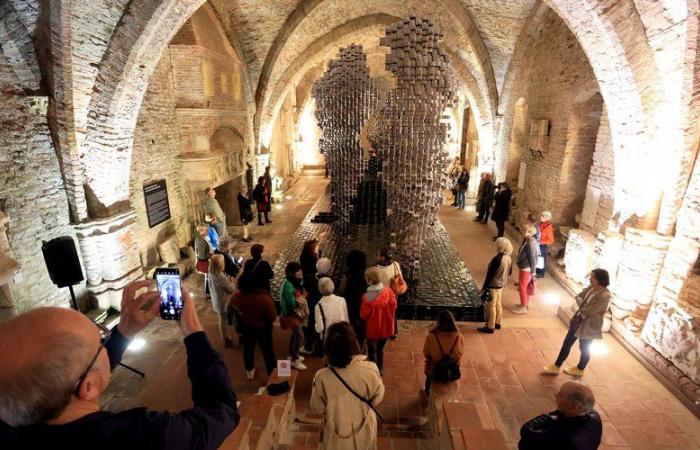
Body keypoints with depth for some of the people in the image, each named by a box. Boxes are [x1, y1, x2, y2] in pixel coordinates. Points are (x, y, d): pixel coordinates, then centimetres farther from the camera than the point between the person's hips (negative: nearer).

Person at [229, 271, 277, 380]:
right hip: (262, 328, -4)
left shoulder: (236, 296, -24)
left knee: (248, 347, 28)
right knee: (267, 350, 18)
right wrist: (267, 322, -3)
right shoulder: (264, 298, -38)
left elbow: (230, 310, -2)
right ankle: (272, 374, 35)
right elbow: (273, 317, -26)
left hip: (245, 326, 4)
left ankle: (249, 371, 49)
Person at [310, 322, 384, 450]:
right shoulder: (370, 370, -29)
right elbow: (377, 397, -10)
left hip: (336, 437, 0)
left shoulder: (322, 377, -29)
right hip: (363, 432, 0)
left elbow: (316, 408, -11)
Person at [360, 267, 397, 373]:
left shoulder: (367, 297, -30)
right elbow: (394, 307, -4)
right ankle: (380, 371, 43)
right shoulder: (389, 292, -19)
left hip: (373, 329, -4)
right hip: (386, 328, 4)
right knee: (380, 350, 27)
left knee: (372, 352, 22)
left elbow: (363, 315, -16)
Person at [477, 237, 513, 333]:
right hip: (501, 285, 8)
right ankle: (497, 323, 37)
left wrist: (484, 287, -14)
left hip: (493, 286, -8)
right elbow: (509, 272, 10)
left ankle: (490, 327, 15)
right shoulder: (508, 258, -2)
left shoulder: (497, 259, -28)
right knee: (498, 304, 22)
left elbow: (490, 274, -23)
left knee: (491, 306, 5)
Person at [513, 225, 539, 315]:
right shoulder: (526, 240, 1)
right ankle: (526, 303, 38)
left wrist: (533, 272, -16)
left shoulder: (530, 244, -27)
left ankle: (523, 308, 16)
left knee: (522, 287, 3)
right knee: (526, 287, 22)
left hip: (526, 269, -9)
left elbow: (532, 258, -22)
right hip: (524, 267, 9)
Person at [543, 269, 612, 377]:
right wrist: (583, 305, -16)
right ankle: (556, 366, 24)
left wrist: (582, 309, -7)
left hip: (589, 326, -8)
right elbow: (579, 297, 3)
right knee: (567, 343, 13)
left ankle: (580, 369, 39)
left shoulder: (605, 296, -27)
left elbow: (590, 311, -26)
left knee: (585, 348, 15)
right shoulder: (591, 287, -1)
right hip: (578, 320, 8)